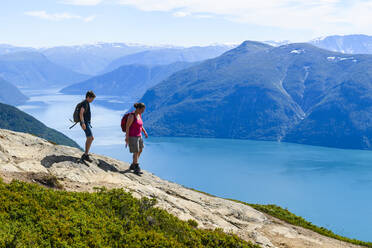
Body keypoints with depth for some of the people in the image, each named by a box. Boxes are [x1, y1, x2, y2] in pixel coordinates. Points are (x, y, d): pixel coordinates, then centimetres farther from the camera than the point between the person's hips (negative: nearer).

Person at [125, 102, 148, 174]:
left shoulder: (139, 115, 6)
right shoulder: (131, 116, -21)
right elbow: (127, 127, -19)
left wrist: (145, 132, 7)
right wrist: (127, 138, -20)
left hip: (139, 136, 9)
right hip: (132, 137, -9)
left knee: (140, 151, 15)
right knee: (136, 152, -3)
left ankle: (132, 166, 28)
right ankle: (136, 169, 9)